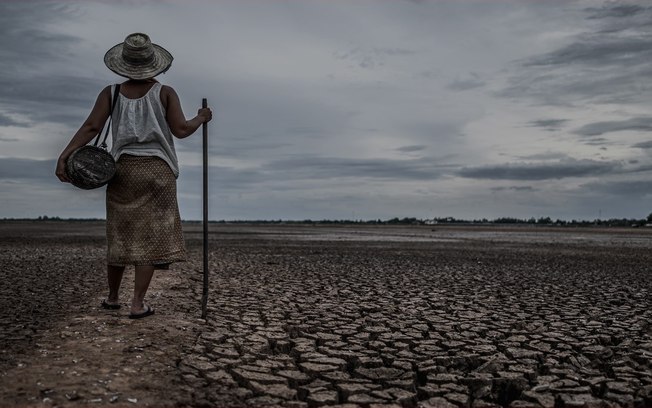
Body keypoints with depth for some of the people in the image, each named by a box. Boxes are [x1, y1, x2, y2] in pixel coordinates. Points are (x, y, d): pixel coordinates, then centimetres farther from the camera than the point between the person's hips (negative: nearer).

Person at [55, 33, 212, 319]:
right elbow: (181, 130, -6)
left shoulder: (111, 93, 2)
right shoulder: (165, 93, -3)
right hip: (158, 170, -2)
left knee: (120, 234, 14)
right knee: (151, 236, 1)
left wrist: (64, 156, -13)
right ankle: (138, 303, -2)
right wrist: (201, 118, 12)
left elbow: (91, 127, -9)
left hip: (124, 169, 3)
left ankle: (112, 296, 27)